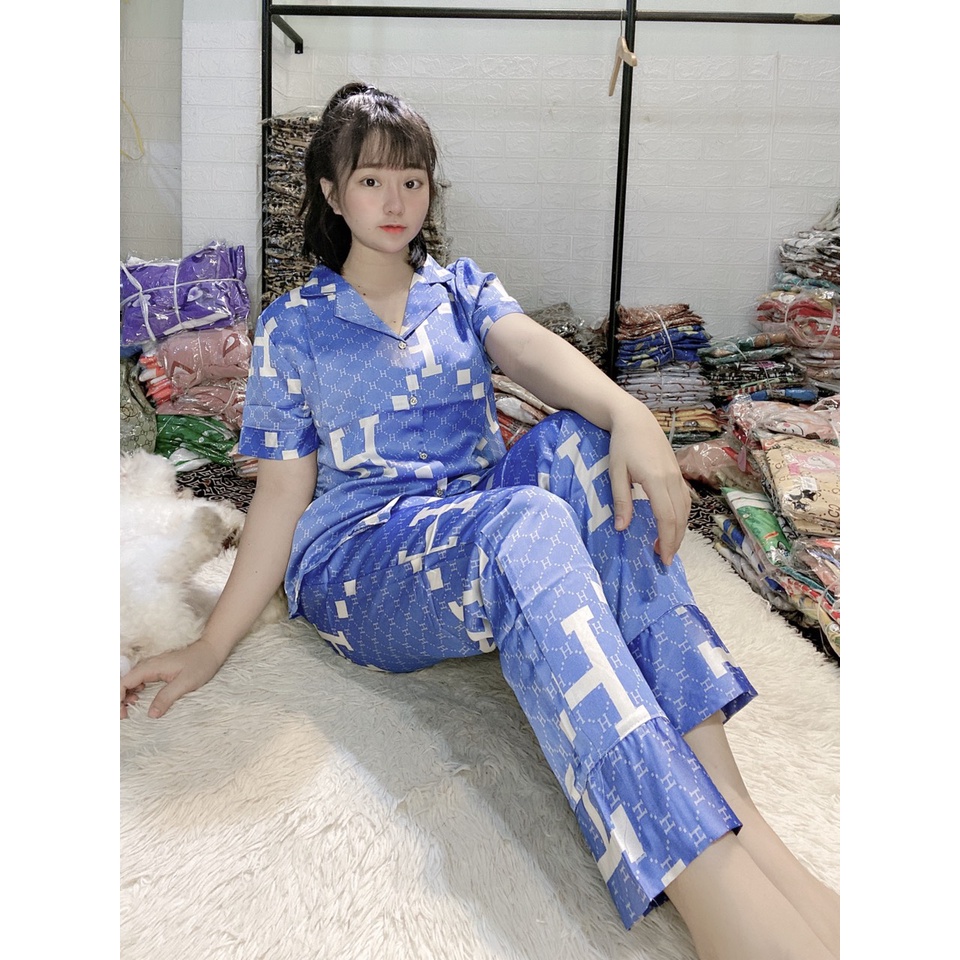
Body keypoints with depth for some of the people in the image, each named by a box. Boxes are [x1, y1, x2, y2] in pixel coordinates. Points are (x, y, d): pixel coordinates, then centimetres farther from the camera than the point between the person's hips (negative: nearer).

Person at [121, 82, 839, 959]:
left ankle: (729, 805, -37)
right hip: (358, 555, -3)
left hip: (482, 520, 3)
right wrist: (212, 648, -6)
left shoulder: (466, 290, 17)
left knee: (585, 443, -28)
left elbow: (534, 349, -6)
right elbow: (283, 493, 4)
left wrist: (626, 412, -30)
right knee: (529, 527, -35)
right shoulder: (291, 328, 11)